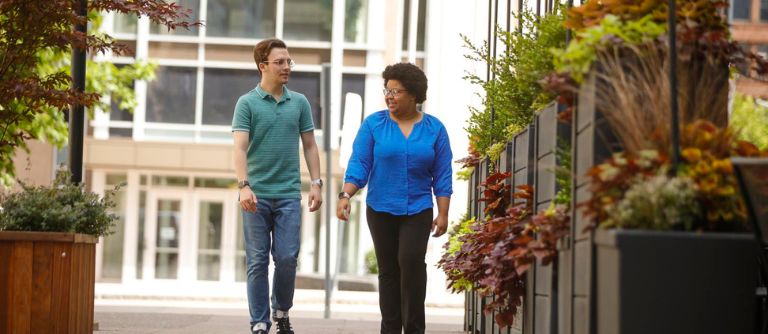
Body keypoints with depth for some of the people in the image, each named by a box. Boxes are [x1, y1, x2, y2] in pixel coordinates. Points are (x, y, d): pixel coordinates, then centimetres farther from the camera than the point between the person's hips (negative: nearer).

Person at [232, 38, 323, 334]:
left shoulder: (299, 102, 9)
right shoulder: (247, 103, -1)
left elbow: (309, 145, 13)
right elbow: (240, 148, -10)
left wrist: (316, 183, 3)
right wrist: (244, 186, -23)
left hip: (288, 194, 2)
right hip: (257, 195, -2)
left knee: (287, 258, -3)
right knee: (257, 261, 1)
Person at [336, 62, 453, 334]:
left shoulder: (434, 129, 1)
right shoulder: (373, 124, -1)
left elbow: (442, 176, 2)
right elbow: (358, 165, -6)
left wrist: (443, 214, -3)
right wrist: (345, 195, -20)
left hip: (418, 210, -1)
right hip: (381, 209, 1)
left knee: (411, 260, -18)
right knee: (388, 269, 5)